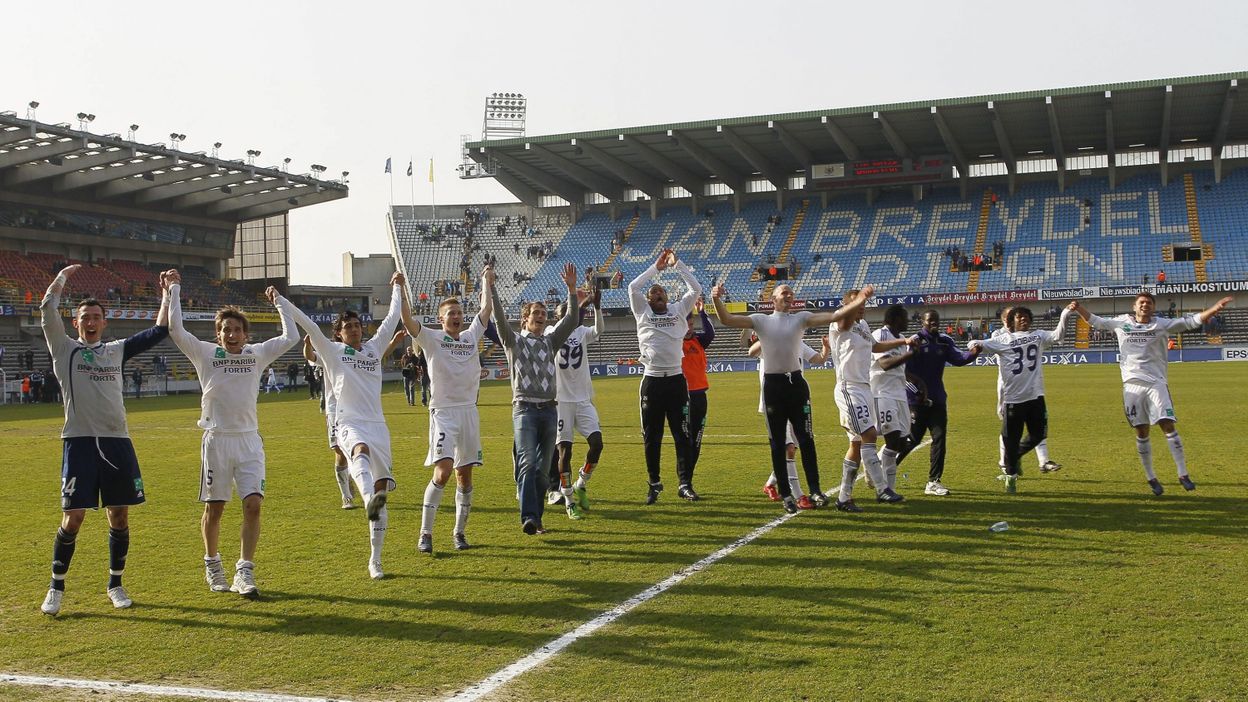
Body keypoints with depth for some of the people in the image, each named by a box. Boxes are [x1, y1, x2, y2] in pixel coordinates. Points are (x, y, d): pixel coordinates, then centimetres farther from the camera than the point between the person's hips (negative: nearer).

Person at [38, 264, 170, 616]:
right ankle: (56, 588, 11)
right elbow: (47, 309, -5)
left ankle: (115, 585, 20)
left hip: (117, 442, 3)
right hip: (79, 442, -3)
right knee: (73, 518, -5)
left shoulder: (117, 350, 15)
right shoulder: (65, 349, 7)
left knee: (120, 516, 6)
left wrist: (167, 294, 16)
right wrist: (64, 275, 6)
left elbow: (159, 331, 16)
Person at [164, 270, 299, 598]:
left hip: (249, 439, 1)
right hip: (217, 439, -1)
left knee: (253, 504, -10)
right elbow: (175, 330, -9)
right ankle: (212, 565, 28)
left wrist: (279, 301, 9)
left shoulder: (257, 354, 7)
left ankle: (245, 572, -6)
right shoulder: (205, 354, 1)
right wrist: (174, 290, -6)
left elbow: (291, 337, 5)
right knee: (214, 508, 8)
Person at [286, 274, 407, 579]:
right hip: (349, 424, -4)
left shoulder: (374, 347, 16)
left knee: (382, 490, 0)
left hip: (377, 425, 4)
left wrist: (398, 287, 31)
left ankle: (375, 560, 7)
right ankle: (368, 500, -71)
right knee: (360, 451, -40)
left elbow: (392, 318, 24)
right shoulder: (332, 351, 8)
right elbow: (308, 325, 2)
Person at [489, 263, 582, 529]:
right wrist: (490, 287, -16)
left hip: (549, 410, 4)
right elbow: (499, 317, -6)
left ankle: (536, 517, 14)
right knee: (528, 463, -18)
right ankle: (528, 517, -25)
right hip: (525, 409, -4)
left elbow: (572, 320, 8)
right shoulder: (514, 341, 9)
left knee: (542, 468, 6)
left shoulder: (550, 342, 19)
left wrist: (571, 289, -1)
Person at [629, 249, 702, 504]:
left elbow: (696, 289, 5)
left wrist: (677, 264, 4)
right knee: (652, 437, 5)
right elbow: (633, 287, -1)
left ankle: (685, 483, 6)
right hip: (652, 380, 0)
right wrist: (656, 267, 5)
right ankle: (654, 484, 15)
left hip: (676, 379, 1)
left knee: (682, 435, 1)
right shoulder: (643, 312, 10)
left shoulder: (678, 310, 12)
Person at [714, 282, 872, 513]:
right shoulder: (761, 320, 3)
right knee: (777, 444, 5)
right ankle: (786, 494, 14)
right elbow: (727, 320, -6)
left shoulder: (800, 318, 7)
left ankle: (815, 490, 8)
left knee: (806, 440, 1)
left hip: (796, 383, 1)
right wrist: (717, 300, -25)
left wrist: (859, 302, -19)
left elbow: (834, 316, -5)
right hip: (773, 384, -1)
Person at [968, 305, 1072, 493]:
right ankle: (1011, 475, 18)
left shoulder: (1038, 336, 12)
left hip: (1035, 395, 3)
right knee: (1011, 438, 3)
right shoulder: (1003, 339, 3)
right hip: (1013, 398, -3)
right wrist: (975, 344, -30)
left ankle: (1016, 456, 33)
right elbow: (982, 344, -6)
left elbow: (1057, 336, -1)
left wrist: (1064, 316, -15)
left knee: (1038, 434, 7)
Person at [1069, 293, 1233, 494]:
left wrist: (1215, 308, -16)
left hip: (1156, 383, -1)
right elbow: (1095, 321, 15)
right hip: (1132, 385, 1)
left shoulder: (1162, 324, 2)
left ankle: (1183, 474, -5)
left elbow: (1191, 321, -4)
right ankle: (1150, 477, 15)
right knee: (1142, 431, 5)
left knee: (1168, 425, -11)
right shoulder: (1122, 322, 7)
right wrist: (1079, 308, 3)